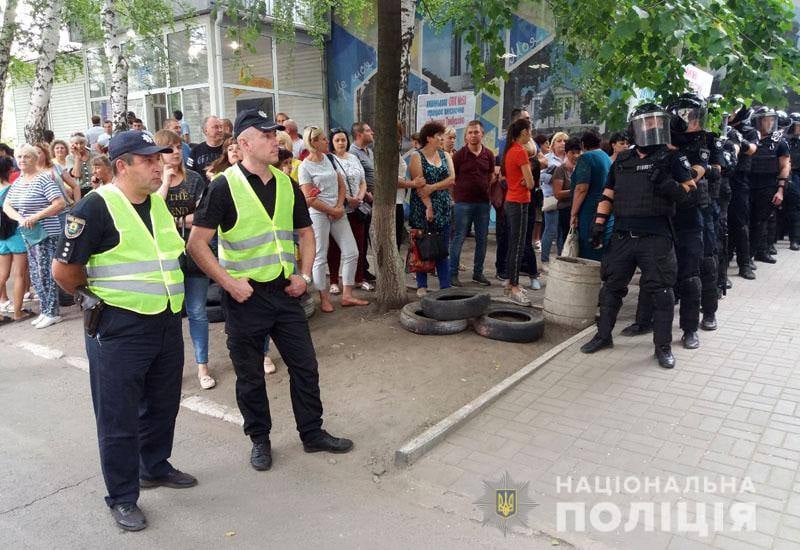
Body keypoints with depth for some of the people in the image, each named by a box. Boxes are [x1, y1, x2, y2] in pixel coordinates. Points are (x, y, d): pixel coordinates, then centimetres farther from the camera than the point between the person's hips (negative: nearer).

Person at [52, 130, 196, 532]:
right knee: (119, 417, 6)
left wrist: (164, 293, 14)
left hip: (167, 324, 7)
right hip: (119, 329, -7)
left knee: (162, 405, 20)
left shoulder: (159, 203, 7)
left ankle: (155, 467, 41)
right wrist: (100, 295, 3)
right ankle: (122, 498, 23)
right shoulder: (96, 207, -15)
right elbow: (64, 270, -11)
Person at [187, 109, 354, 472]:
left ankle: (312, 433, 28)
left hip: (285, 291, 5)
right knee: (250, 375, 10)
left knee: (305, 365, 11)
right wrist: (229, 282, -17)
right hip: (245, 294, -5)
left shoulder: (286, 184, 6)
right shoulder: (224, 187, -10)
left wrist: (304, 274, 3)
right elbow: (197, 244, -11)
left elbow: (305, 232, 15)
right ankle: (259, 440, 29)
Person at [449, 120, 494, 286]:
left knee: (482, 238, 9)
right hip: (463, 202, -4)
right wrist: (457, 194, -3)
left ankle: (478, 272, 21)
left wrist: (486, 189, 7)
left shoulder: (488, 155, 7)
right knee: (459, 238, -2)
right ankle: (453, 273, 6)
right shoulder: (459, 154, -3)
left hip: (483, 202, 4)